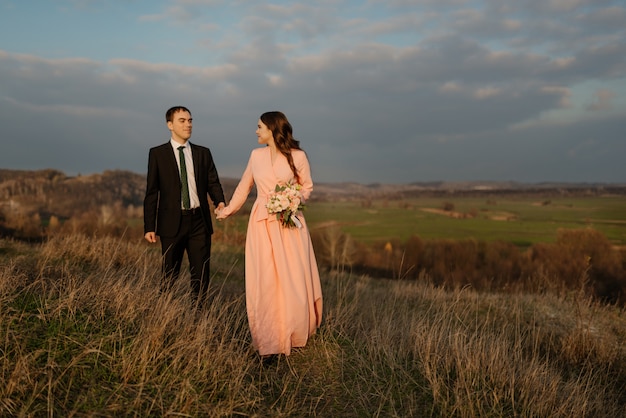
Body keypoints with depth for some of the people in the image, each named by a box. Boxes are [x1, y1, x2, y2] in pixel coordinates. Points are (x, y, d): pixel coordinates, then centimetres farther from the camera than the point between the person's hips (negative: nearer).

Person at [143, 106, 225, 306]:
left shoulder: (203, 153, 10)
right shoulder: (157, 153, 3)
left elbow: (213, 183, 7)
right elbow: (151, 192, 1)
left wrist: (220, 202, -16)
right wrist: (149, 227, -4)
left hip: (199, 221, 2)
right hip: (172, 222, -2)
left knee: (201, 273, 4)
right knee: (170, 275, 7)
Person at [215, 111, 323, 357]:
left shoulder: (297, 156, -1)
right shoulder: (256, 155, 9)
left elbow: (307, 187, 7)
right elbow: (243, 187, 19)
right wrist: (227, 211, 24)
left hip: (290, 222, -2)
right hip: (262, 223, 2)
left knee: (293, 278, -1)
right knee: (264, 281, 0)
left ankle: (294, 334, 19)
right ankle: (268, 341, 10)